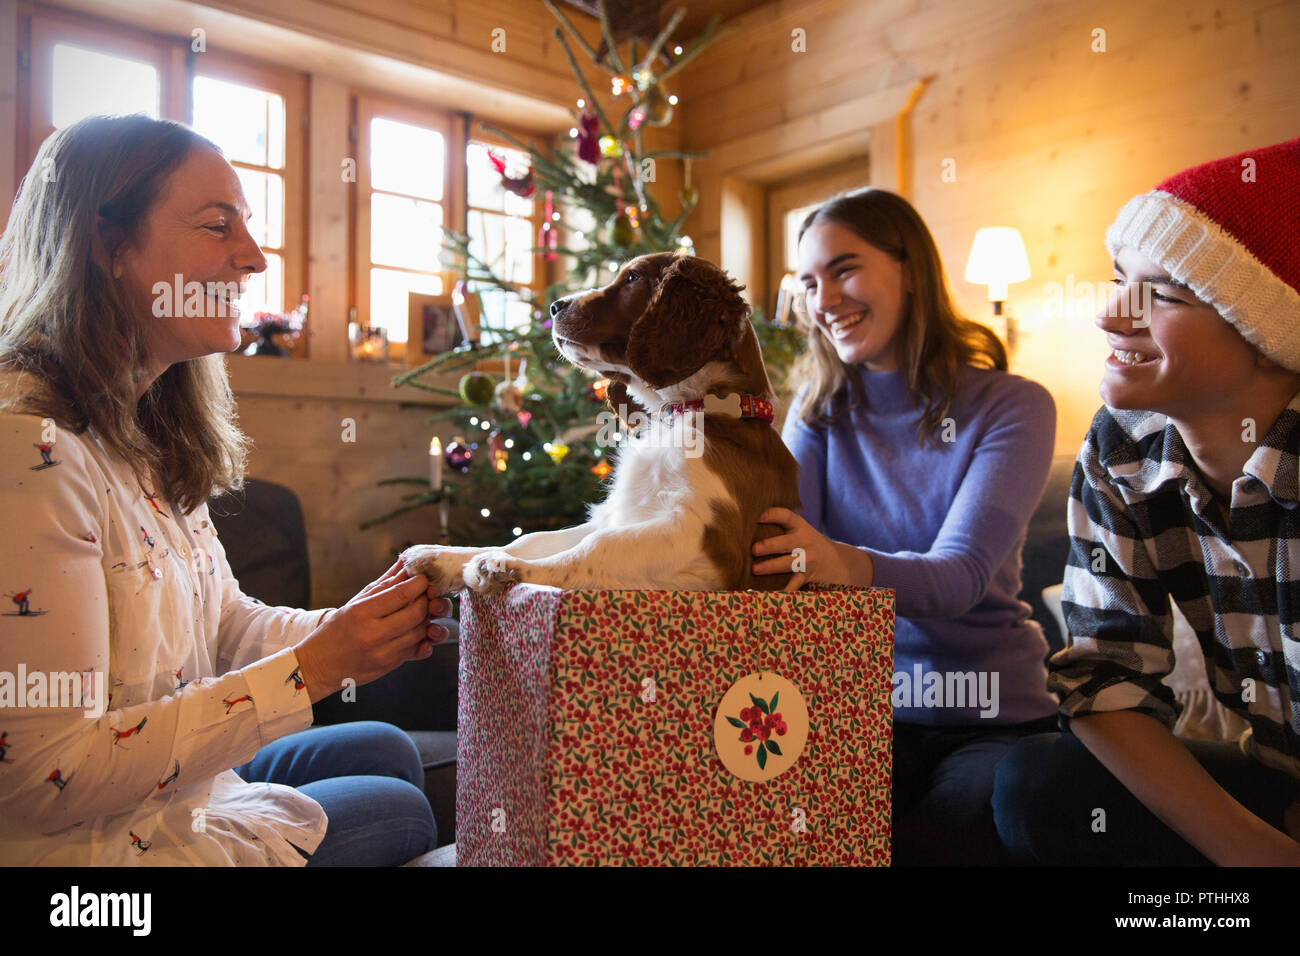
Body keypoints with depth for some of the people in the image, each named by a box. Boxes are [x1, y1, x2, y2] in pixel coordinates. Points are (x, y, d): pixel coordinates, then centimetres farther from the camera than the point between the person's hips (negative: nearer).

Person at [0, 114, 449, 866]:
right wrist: (312, 669, -28)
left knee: (389, 752, 18)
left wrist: (354, 627, -13)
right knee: (402, 814, 5)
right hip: (101, 842, -8)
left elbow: (223, 621, 6)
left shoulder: (141, 428, 3)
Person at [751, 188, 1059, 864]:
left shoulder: (1012, 407, -7)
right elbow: (785, 536, -8)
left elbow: (963, 575, -21)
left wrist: (852, 565, -43)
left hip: (993, 722, -1)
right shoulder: (822, 406, 6)